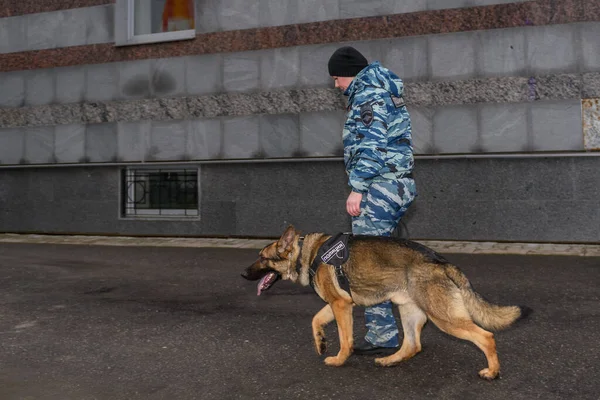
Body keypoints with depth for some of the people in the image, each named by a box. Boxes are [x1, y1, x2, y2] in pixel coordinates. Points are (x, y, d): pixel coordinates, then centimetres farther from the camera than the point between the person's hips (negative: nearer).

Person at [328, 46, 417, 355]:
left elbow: (370, 144, -20)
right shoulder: (384, 91, 22)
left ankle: (382, 334, -1)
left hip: (379, 187, -11)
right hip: (398, 185, 11)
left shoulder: (368, 93, -10)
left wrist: (357, 188, -20)